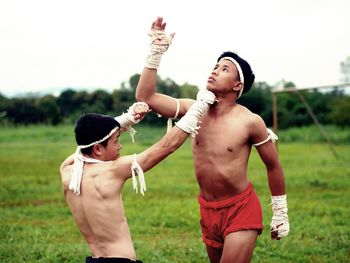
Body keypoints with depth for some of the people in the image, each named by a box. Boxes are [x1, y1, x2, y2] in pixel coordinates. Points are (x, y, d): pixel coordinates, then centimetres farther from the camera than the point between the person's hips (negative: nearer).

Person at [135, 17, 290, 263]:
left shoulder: (250, 121, -15)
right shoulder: (194, 110, -4)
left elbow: (273, 166, -4)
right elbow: (145, 96, -12)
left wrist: (280, 213, 1)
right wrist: (156, 51, -17)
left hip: (241, 209, -5)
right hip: (208, 209, 5)